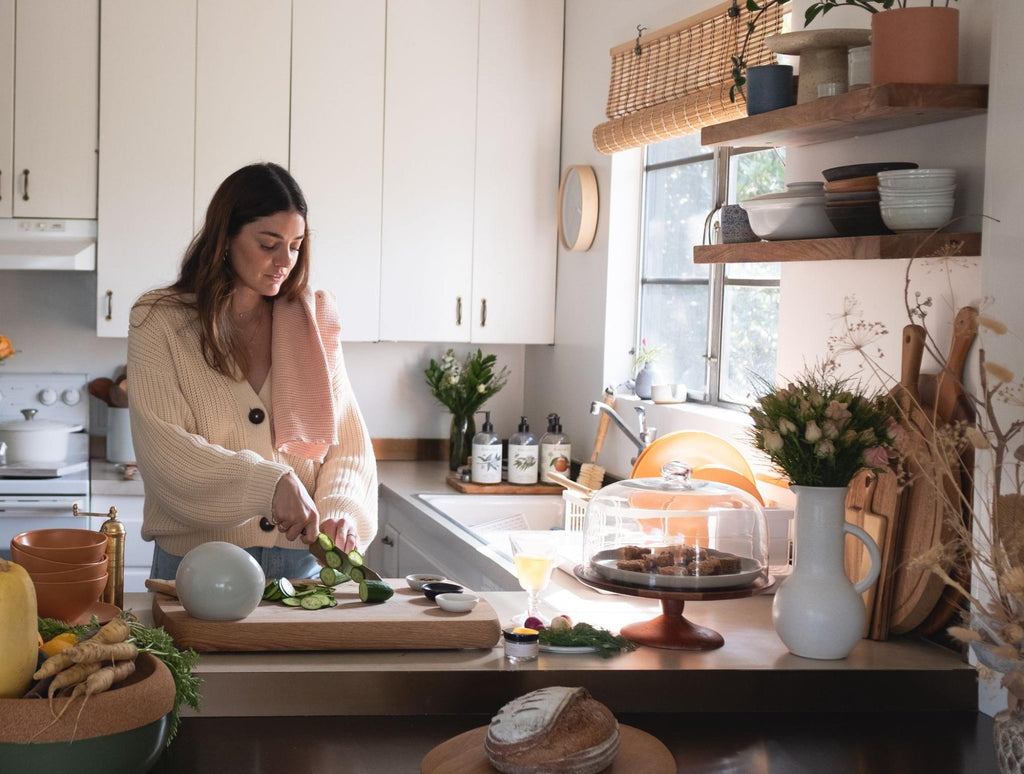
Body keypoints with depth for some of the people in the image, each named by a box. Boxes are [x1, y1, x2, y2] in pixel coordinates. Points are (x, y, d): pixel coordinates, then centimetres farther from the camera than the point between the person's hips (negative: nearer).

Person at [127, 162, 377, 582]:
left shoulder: (312, 323, 10)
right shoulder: (160, 322, -1)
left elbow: (348, 442, 9)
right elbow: (163, 451, -11)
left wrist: (340, 509, -11)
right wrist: (269, 483, -23)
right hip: (196, 564, -2)